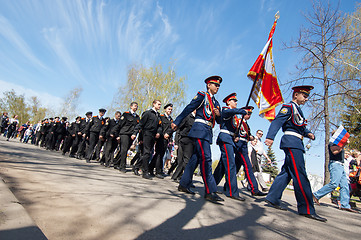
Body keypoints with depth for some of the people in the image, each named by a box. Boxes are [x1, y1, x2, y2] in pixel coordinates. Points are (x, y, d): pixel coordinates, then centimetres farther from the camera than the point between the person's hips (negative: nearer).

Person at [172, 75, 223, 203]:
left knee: (195, 158, 8)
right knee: (206, 158, -15)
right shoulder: (202, 95, 3)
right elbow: (188, 108, -2)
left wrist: (218, 114, -1)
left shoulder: (216, 103, 24)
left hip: (208, 132, 8)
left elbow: (219, 121, 23)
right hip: (200, 129, -8)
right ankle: (210, 191, -15)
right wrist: (176, 122, -5)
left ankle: (184, 184, 17)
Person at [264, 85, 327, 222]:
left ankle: (273, 199, 13)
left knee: (286, 172, 8)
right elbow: (277, 121, -17)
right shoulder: (288, 107, -4)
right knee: (300, 174, -10)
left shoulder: (297, 109, 25)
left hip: (296, 144, 10)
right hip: (292, 142, -10)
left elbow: (301, 126, 26)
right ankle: (307, 209, -6)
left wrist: (308, 133, 4)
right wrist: (270, 137, -30)